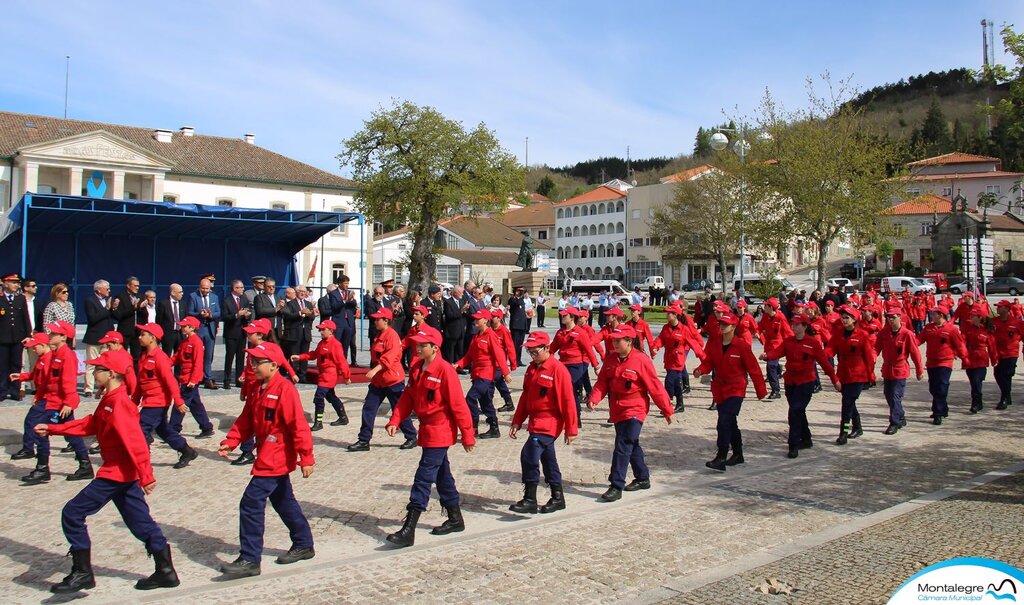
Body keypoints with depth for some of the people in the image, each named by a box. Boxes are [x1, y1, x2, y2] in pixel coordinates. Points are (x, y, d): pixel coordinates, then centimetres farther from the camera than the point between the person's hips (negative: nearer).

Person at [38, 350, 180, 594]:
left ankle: (82, 573, 7)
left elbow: (134, 441, -26)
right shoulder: (109, 399, 11)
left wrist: (146, 475, -29)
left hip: (116, 473, -10)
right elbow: (90, 425, 20)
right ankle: (165, 572, 17)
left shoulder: (118, 402, -20)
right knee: (141, 522, 13)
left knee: (72, 514, -1)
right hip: (124, 473, 10)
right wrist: (52, 429, 18)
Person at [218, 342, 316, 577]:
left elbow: (299, 426, -20)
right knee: (284, 502, 19)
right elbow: (246, 420, 14)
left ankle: (250, 560, -2)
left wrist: (306, 458, -20)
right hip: (268, 458, 10)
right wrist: (230, 442, 0)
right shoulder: (256, 390, 10)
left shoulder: (285, 389, -18)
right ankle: (303, 545, 33)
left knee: (251, 503, -10)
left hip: (276, 459, -10)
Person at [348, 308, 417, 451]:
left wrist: (375, 369, -36)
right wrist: (373, 371, 20)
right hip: (378, 380, 9)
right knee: (368, 409, 3)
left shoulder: (392, 335, -15)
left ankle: (411, 438, 18)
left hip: (393, 380, -9)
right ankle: (364, 441, 8)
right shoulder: (379, 335, 13)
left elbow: (390, 356, -28)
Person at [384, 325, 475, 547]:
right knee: (441, 475, 17)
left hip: (440, 433, -8)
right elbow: (407, 396, 9)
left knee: (424, 478, -9)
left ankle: (409, 530, -7)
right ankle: (455, 519, 32)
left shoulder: (445, 370, -19)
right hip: (426, 430, 8)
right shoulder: (416, 368, 6)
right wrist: (395, 421, -4)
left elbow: (458, 405, -17)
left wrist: (467, 435, -14)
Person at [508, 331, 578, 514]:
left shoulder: (558, 369, -16)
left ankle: (530, 500, -9)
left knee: (529, 455, -18)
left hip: (549, 422, -8)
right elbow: (525, 396, 15)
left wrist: (571, 429, -13)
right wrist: (517, 422, 10)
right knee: (547, 459, 16)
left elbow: (568, 401, -15)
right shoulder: (532, 368, 9)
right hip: (536, 421, 9)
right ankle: (557, 497, 30)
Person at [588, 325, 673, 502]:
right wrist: (594, 399, -17)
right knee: (632, 445, 19)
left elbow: (655, 387, -10)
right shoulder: (610, 360, 4)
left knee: (623, 447, -12)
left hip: (634, 411, -7)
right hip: (617, 411, 7)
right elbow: (602, 382, 2)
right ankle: (643, 478, 35)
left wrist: (666, 410, -5)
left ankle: (616, 486, -9)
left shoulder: (641, 360, -14)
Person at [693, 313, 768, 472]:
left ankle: (721, 459, -16)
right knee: (730, 423, 17)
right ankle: (738, 454, 34)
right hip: (719, 389, 6)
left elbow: (753, 369, -6)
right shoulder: (713, 345, 2)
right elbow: (708, 362, 1)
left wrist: (761, 391, -2)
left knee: (724, 422, -17)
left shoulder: (742, 346, -11)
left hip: (736, 390, -6)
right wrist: (700, 370, -23)